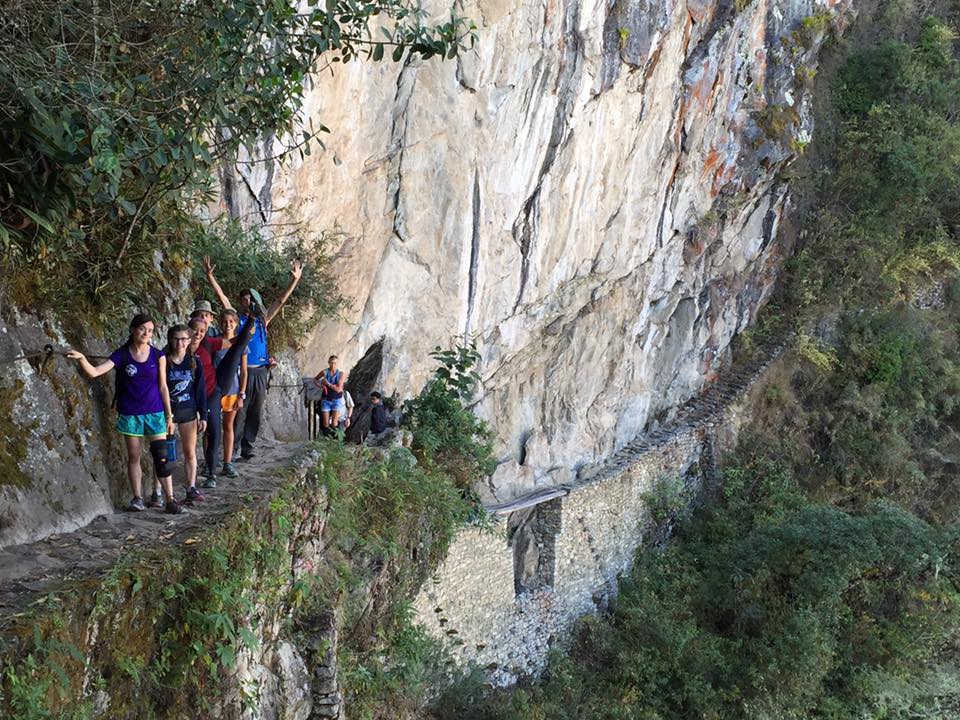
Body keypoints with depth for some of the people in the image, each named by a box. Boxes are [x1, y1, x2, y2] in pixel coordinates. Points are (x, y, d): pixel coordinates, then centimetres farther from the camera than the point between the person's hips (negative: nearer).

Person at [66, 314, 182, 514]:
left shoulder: (158, 356, -1)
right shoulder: (122, 355, -4)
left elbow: (163, 387, 4)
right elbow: (94, 372, -13)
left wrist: (169, 415, 3)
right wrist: (82, 359, -32)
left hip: (154, 414, 0)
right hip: (130, 414, 0)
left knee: (161, 458, -3)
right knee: (133, 457, 7)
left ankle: (171, 500, 3)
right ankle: (137, 499, 16)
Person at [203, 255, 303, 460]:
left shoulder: (262, 320, 14)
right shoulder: (237, 318, 6)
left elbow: (280, 301, 15)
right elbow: (222, 297, -2)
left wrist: (294, 280, 11)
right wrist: (210, 276, -10)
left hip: (260, 371, 4)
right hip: (241, 371, -4)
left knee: (256, 414, 7)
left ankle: (247, 449, 13)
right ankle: (233, 450, -1)